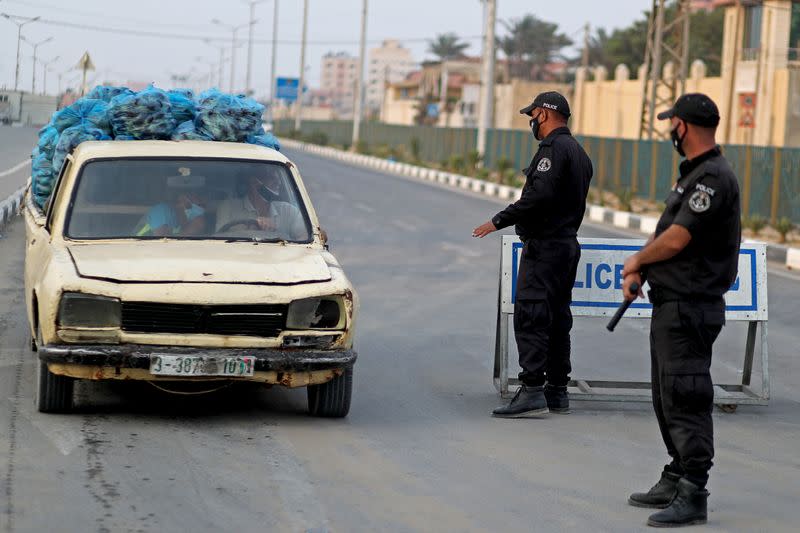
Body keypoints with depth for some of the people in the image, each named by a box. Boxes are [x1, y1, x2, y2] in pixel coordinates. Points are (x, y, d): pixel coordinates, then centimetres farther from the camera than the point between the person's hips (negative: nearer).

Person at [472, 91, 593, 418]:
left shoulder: (553, 149, -14)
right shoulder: (578, 152, 18)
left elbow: (540, 196, -24)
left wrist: (499, 221, -19)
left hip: (544, 246, -10)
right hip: (568, 243, 10)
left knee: (530, 318, -12)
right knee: (557, 320, 13)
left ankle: (532, 391, -18)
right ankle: (557, 391, 17)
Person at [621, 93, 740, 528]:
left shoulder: (714, 178, -18)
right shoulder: (694, 174, 16)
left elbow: (675, 240, -21)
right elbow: (665, 231, 17)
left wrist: (637, 260, -3)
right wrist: (636, 273, 2)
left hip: (690, 309, -11)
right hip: (671, 307, 11)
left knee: (686, 401, -11)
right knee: (667, 397, 18)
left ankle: (693, 496, -11)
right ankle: (677, 480, 28)